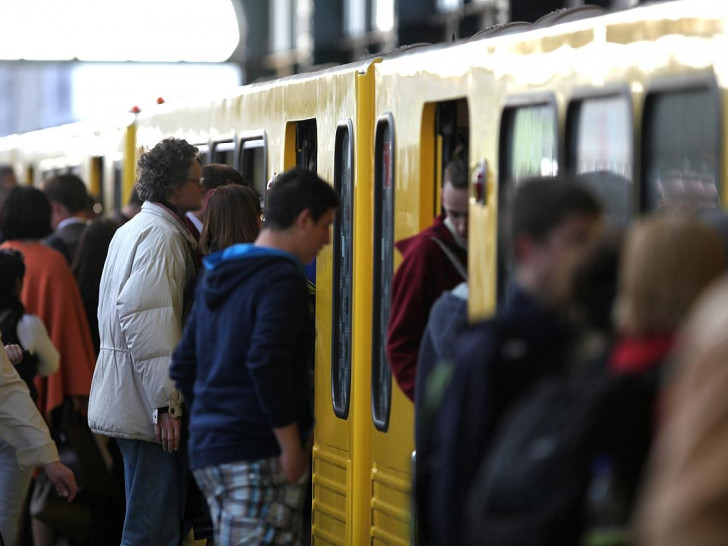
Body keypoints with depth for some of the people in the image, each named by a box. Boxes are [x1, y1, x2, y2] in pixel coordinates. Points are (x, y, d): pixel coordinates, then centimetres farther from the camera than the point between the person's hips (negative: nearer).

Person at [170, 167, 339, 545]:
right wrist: (292, 447, -18)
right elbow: (266, 362, -24)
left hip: (208, 447, 9)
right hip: (260, 454, -9)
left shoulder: (217, 277, 17)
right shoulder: (282, 278, -11)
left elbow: (183, 366, 20)